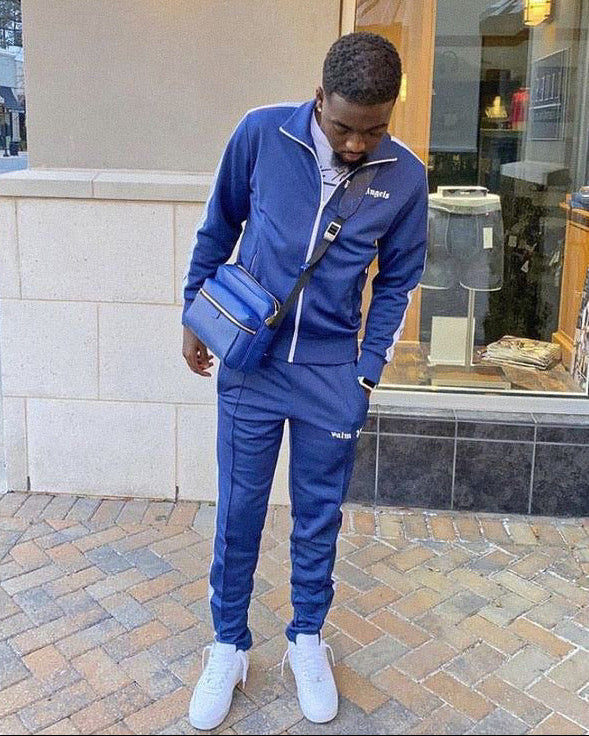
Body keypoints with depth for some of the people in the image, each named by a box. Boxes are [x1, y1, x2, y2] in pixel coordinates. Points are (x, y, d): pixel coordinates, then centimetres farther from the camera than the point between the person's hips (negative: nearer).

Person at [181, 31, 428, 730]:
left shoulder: (405, 177, -8)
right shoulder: (261, 134, -11)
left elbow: (395, 283, 5)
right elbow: (217, 227, 5)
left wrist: (368, 371, 2)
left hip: (332, 376, 1)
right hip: (249, 364, 0)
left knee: (319, 516, 14)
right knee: (237, 515, 10)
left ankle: (307, 639, 37)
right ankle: (229, 646, 31)